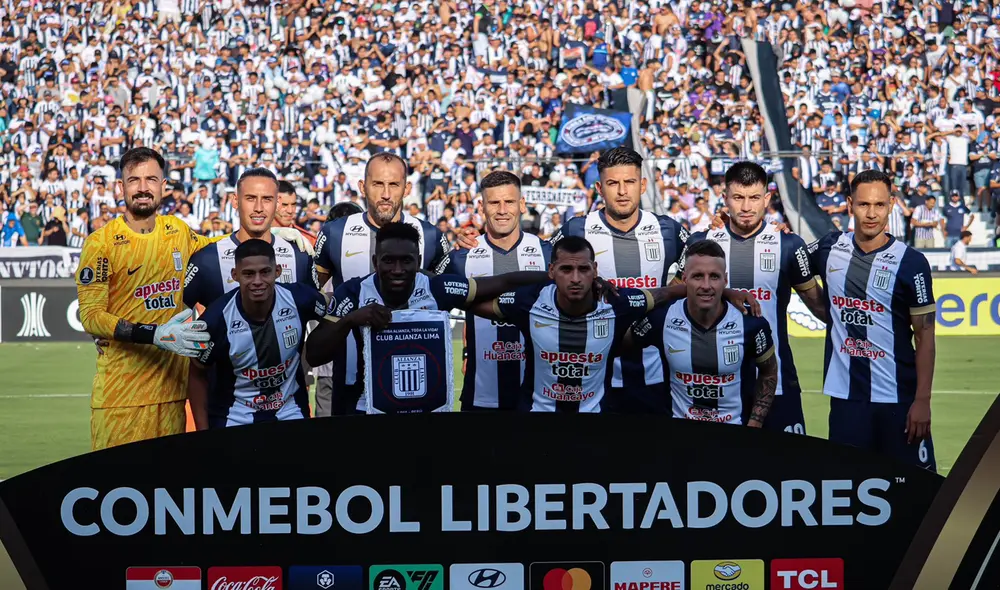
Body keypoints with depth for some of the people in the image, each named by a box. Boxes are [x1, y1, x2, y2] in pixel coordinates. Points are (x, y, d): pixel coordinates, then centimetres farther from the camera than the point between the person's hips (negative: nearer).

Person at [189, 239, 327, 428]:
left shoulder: (300, 298, -19)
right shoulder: (217, 318, -22)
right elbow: (198, 375, -7)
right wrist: (203, 430, -9)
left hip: (290, 413, 2)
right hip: (235, 419, -2)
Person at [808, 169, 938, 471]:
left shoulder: (910, 262, -6)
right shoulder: (829, 248, 4)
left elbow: (925, 336, -5)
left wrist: (922, 400, -10)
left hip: (898, 396, -3)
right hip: (845, 394, 3)